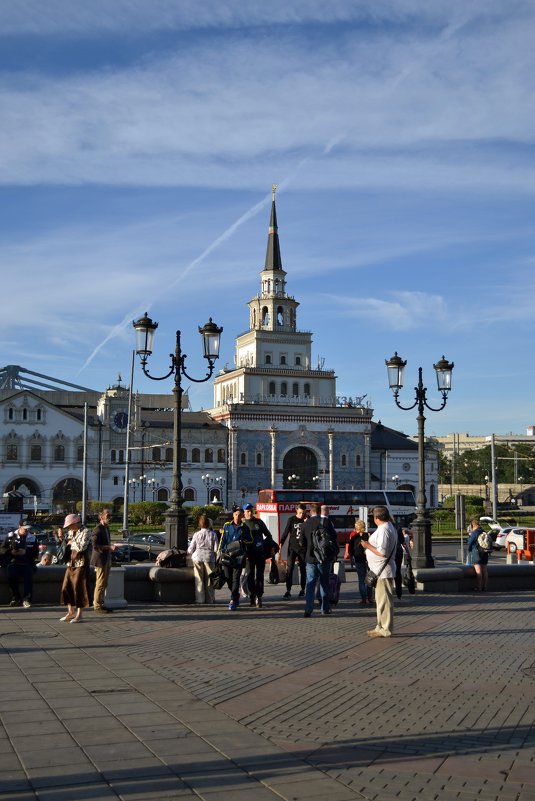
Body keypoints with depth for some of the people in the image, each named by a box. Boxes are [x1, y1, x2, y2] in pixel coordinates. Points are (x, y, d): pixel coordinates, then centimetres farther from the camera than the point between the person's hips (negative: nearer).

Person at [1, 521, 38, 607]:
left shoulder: (32, 538, 7)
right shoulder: (11, 535, 7)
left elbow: (36, 552, 5)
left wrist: (26, 552, -13)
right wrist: (10, 552, -12)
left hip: (27, 563, 0)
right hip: (13, 562, 0)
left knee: (29, 575, -29)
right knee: (11, 575, -29)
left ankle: (27, 598, -24)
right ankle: (16, 597, -10)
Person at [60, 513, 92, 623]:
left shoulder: (85, 532, -10)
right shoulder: (71, 532, 14)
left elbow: (81, 547, -21)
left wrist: (72, 542, -7)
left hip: (80, 563, -8)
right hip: (71, 563, 8)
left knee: (78, 588, -4)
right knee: (67, 587, 7)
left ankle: (79, 614, 5)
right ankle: (71, 611, 19)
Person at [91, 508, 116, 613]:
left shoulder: (106, 528, 14)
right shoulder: (97, 529, -15)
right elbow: (95, 546, -21)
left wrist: (111, 546, 15)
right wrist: (109, 547, -24)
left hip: (107, 559, 9)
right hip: (100, 560, -9)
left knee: (104, 584, 14)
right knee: (100, 584, -4)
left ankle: (101, 604, 21)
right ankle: (97, 606, 3)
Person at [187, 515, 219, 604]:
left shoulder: (196, 534, -3)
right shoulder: (213, 534, -3)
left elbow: (190, 549, 1)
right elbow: (216, 549, -3)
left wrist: (189, 550, 23)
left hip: (197, 557, 0)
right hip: (209, 557, 0)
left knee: (199, 579, 7)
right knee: (209, 579, 9)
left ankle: (200, 599, 6)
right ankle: (210, 599, 12)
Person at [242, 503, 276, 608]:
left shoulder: (259, 522, 6)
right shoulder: (242, 524, 2)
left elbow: (268, 535, 11)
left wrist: (272, 547, 4)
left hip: (260, 553, 0)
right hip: (249, 554, 0)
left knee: (259, 575, -4)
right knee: (250, 576, 4)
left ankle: (258, 597, -6)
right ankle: (252, 597, 12)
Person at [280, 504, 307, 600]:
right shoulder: (291, 520, -1)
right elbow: (286, 532, -1)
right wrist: (281, 544, -11)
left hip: (303, 548, 2)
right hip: (292, 548, -1)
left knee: (303, 569, 7)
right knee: (289, 569, -7)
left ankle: (302, 590, 18)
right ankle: (288, 591, -6)